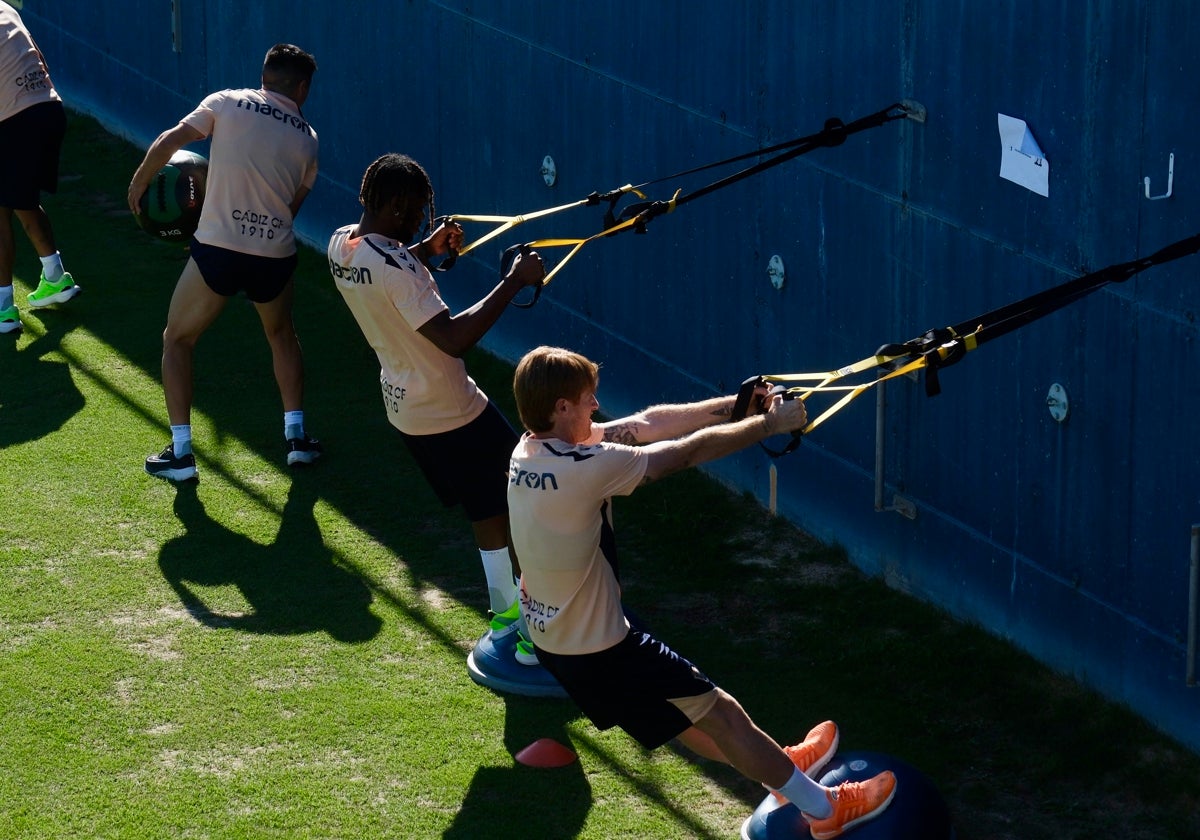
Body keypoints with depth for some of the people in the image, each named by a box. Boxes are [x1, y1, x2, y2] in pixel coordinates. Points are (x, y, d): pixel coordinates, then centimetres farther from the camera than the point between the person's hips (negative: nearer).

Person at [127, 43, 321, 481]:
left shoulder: (227, 103, 1)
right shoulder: (306, 137, 9)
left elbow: (168, 142, -6)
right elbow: (293, 204, 14)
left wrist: (138, 184, 8)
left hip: (218, 248, -2)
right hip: (275, 255, 3)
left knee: (177, 341, 16)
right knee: (282, 335, 31)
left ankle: (181, 452, 9)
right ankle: (296, 437, 24)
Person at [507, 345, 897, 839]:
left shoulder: (531, 449, -7)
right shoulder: (583, 468, -32)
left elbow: (645, 424, -3)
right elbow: (689, 451, -22)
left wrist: (735, 405, -4)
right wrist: (769, 424, -8)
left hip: (549, 637, 9)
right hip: (597, 649, -9)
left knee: (671, 703, 28)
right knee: (720, 712, 7)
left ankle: (780, 769, 48)